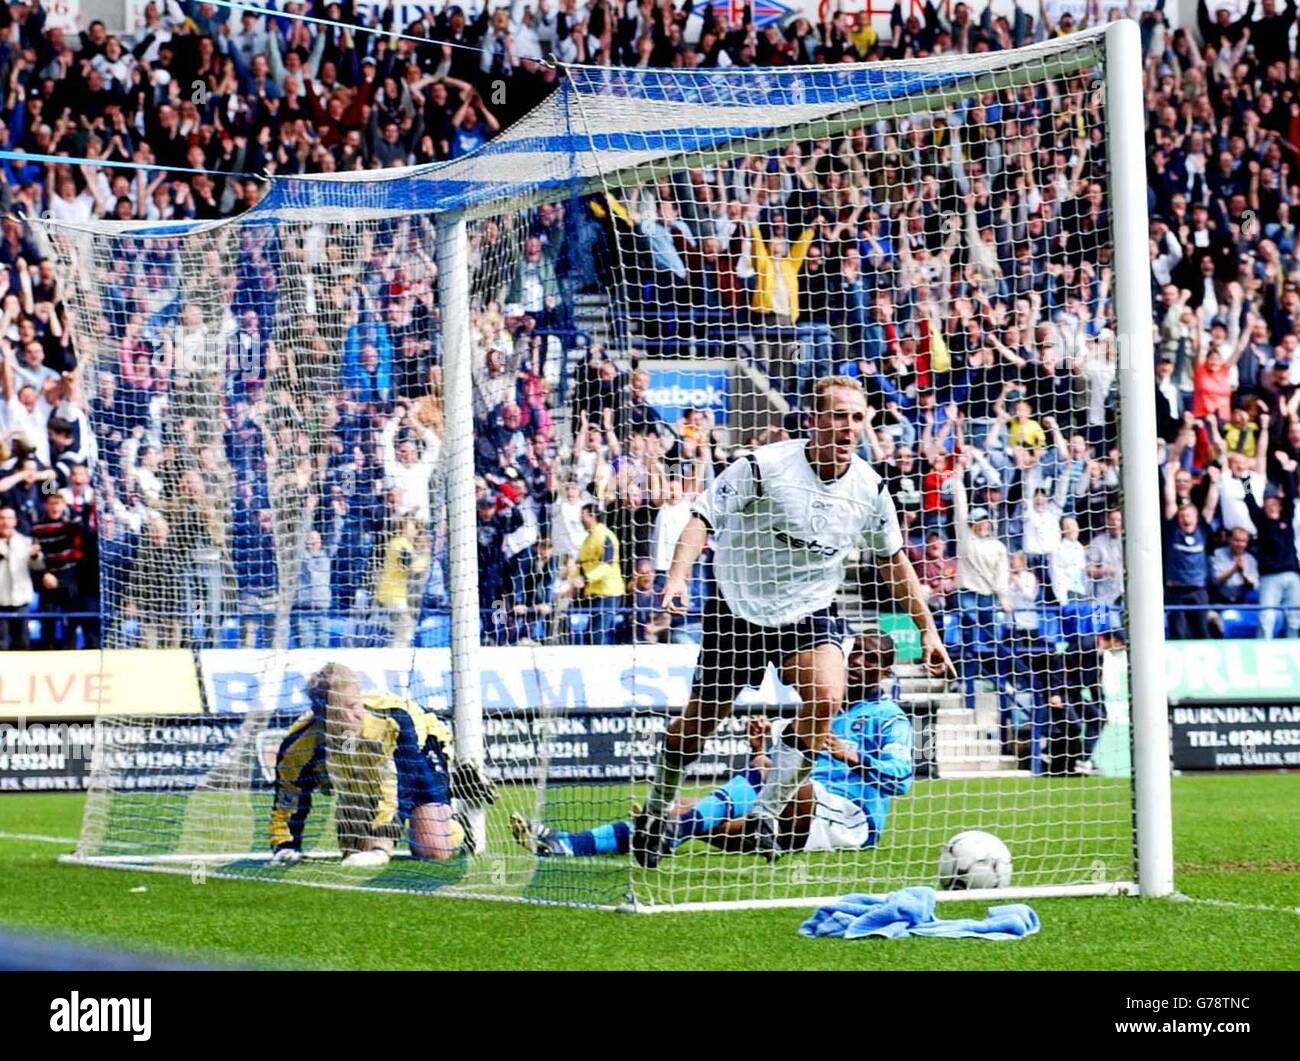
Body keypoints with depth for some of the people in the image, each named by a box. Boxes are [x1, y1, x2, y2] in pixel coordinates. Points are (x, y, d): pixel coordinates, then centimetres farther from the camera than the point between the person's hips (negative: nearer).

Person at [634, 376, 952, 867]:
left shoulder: (870, 487, -5)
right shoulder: (764, 466, -18)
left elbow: (893, 560, 10)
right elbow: (703, 517, -16)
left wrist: (928, 629, 11)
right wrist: (679, 575, -33)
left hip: (810, 611, 3)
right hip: (740, 608, -3)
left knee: (826, 699, -24)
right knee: (702, 718, 5)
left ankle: (766, 814, -10)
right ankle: (656, 814, 32)